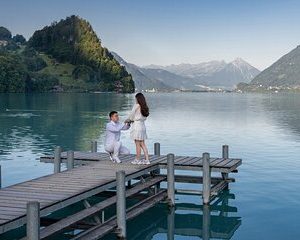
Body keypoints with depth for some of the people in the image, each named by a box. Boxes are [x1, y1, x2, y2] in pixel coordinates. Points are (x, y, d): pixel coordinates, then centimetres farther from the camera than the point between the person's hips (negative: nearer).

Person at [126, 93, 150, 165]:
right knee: (142, 144, 11)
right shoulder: (145, 107, 9)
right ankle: (147, 159, 9)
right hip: (143, 126, 7)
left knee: (138, 144, 1)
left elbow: (131, 116, -5)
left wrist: (127, 120, 16)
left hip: (137, 126, -7)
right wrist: (131, 120, 21)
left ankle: (137, 160, 9)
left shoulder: (136, 106, -12)